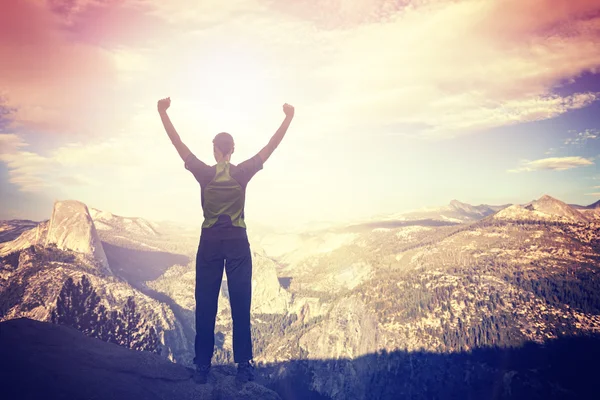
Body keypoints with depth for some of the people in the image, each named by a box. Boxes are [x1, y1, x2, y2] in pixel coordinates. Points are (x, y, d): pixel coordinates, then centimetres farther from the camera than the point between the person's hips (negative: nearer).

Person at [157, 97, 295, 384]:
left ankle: (202, 365, 12)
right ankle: (243, 364, 7)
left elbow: (177, 143, 1)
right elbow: (272, 145, 0)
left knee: (205, 305, 7)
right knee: (240, 304, 4)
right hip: (237, 242, 0)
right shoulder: (243, 172, -5)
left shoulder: (204, 173, -5)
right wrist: (288, 117, 6)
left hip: (210, 243, 1)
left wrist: (163, 112, 7)